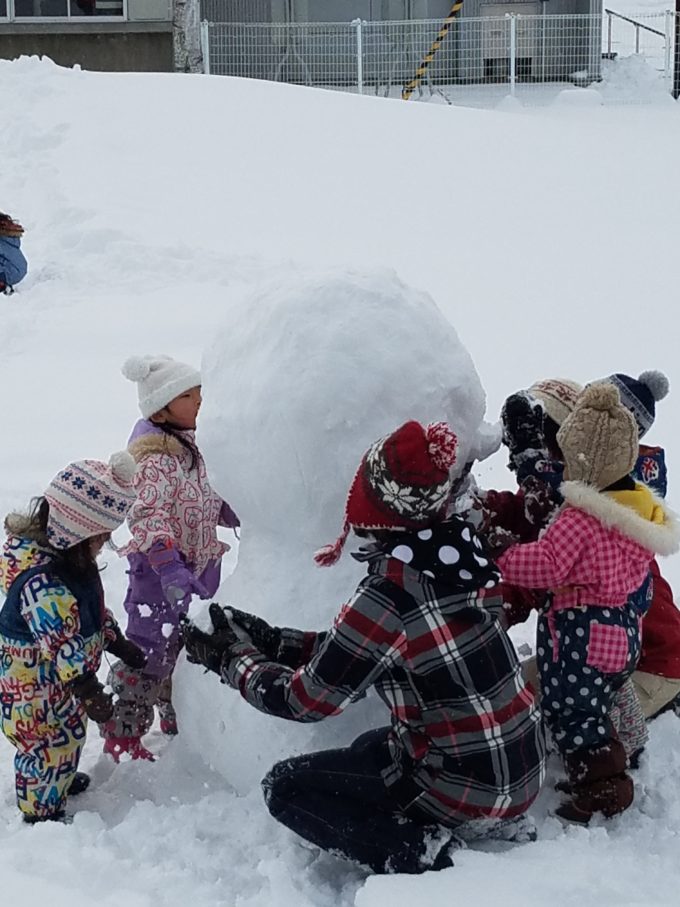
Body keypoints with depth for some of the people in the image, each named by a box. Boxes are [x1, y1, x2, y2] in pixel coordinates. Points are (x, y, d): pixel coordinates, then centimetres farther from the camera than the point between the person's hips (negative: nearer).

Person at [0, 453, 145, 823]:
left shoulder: (64, 554, -3)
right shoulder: (40, 580, -36)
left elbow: (93, 608, 11)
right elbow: (61, 642, -41)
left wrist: (116, 642, 15)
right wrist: (87, 689, -45)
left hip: (59, 681, 10)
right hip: (35, 687, -10)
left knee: (67, 736, 29)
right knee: (48, 748, 9)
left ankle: (61, 780, 53)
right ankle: (43, 814, 29)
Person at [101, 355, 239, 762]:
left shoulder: (183, 442, 5)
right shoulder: (155, 458, -26)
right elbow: (149, 516, -36)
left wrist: (222, 510, 27)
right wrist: (169, 567, -44)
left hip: (193, 566, 9)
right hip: (161, 573, -9)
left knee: (183, 644, 22)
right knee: (150, 650, 0)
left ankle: (177, 714, 42)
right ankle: (123, 735, 15)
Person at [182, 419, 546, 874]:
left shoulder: (390, 593, -26)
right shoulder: (455, 547, -3)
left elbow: (306, 700, -13)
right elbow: (352, 649, 8)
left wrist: (232, 659, 2)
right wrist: (269, 641, 10)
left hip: (468, 787, -8)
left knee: (286, 788, 4)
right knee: (368, 751, 33)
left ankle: (416, 851, -8)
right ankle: (493, 821, 17)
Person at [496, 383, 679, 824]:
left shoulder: (579, 519, -25)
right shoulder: (641, 506, 3)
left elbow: (545, 567, -28)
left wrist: (499, 557, -17)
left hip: (584, 636, -9)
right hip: (624, 630, 9)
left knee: (571, 714, 4)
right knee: (593, 711, 23)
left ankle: (602, 789, 8)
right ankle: (608, 778, 31)